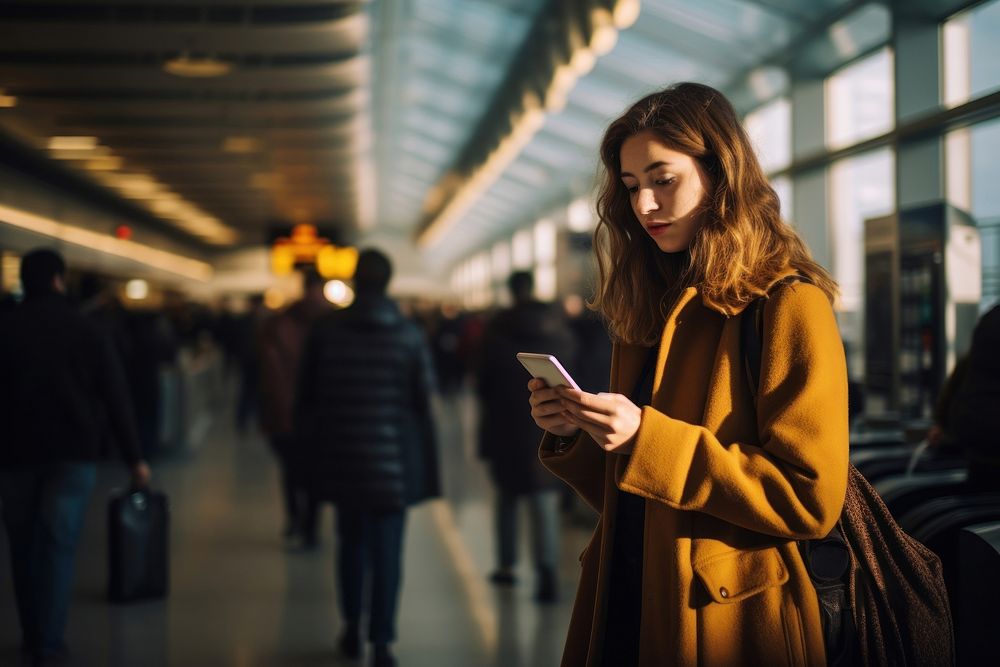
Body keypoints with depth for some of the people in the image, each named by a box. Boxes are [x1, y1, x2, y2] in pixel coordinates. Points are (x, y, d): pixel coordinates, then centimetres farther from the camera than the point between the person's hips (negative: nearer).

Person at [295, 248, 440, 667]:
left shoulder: (325, 331, -3)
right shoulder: (409, 335, -6)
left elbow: (306, 398, 1)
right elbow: (423, 400, -5)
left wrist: (310, 451, 12)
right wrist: (424, 465, 3)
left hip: (342, 459, 2)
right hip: (393, 460, -2)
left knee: (352, 542, 18)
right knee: (387, 551, 2)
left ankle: (353, 631, 25)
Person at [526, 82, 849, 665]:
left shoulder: (788, 305, -11)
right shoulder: (650, 311, 10)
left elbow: (810, 498, -18)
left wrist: (647, 438, -21)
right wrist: (575, 434, -5)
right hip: (624, 607, 6)